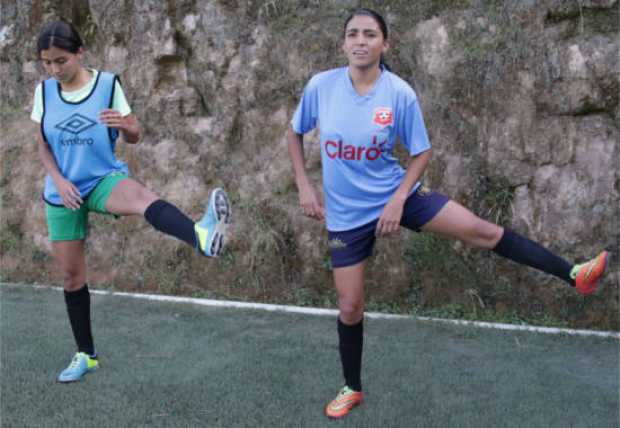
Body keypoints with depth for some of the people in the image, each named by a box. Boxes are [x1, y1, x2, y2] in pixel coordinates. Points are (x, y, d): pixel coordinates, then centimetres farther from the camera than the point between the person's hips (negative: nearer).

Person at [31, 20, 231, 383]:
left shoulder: (108, 83, -5)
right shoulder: (44, 91, 2)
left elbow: (133, 137, -1)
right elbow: (43, 145, 9)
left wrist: (126, 125, -26)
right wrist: (58, 180, -9)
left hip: (103, 178, -4)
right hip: (62, 191, 4)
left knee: (141, 196, -39)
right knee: (71, 276, 8)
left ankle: (202, 237, -71)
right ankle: (86, 354, 26)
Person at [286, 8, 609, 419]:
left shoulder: (400, 93, -14)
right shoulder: (320, 86, -12)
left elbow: (422, 152, -3)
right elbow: (295, 133, 5)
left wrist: (398, 200, -14)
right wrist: (304, 186, -4)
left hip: (395, 193, 0)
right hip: (346, 212, 1)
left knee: (480, 229, -12)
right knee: (350, 306, 7)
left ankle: (572, 274, -4)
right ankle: (352, 388, 28)